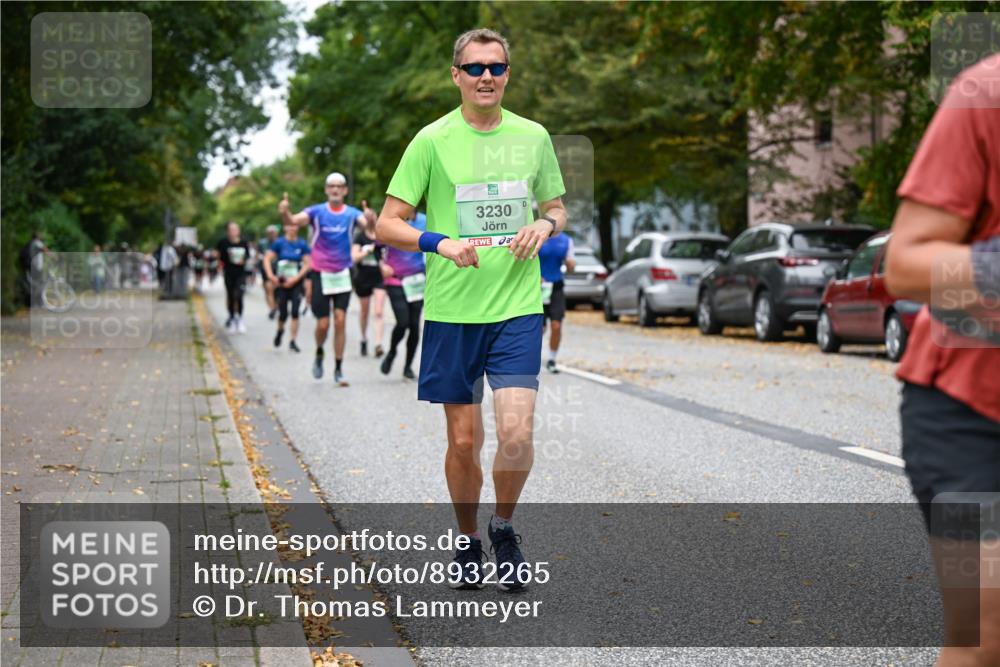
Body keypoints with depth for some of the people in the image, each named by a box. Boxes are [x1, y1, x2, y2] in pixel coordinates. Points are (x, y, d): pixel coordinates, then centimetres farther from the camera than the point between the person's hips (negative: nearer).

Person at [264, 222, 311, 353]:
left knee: (295, 312, -9)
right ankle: (280, 330, 34)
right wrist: (270, 276, -17)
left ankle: (292, 341, 1)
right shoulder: (279, 243, -4)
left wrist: (296, 278, -13)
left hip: (296, 282, 0)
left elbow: (307, 264, -3)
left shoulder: (302, 244, -2)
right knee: (283, 313, 1)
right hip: (281, 282, 0)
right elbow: (267, 259, -5)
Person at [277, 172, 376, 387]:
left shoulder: (352, 214, -5)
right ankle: (319, 355, 30)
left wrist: (371, 218, -49)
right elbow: (294, 220, -23)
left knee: (340, 321, -5)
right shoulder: (317, 212, -6)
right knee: (323, 323, -1)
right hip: (320, 274, -1)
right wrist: (284, 212, -46)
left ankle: (339, 369, 5)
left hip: (343, 274, 1)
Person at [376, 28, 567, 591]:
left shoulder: (533, 137, 6)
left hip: (519, 309, 1)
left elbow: (557, 208, 19)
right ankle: (469, 543, 27)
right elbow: (388, 225, -2)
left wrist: (545, 225, -4)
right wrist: (438, 242, -20)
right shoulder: (432, 140, -2)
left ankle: (505, 529, 15)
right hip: (451, 311, -1)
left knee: (516, 432, -12)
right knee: (464, 440, 6)